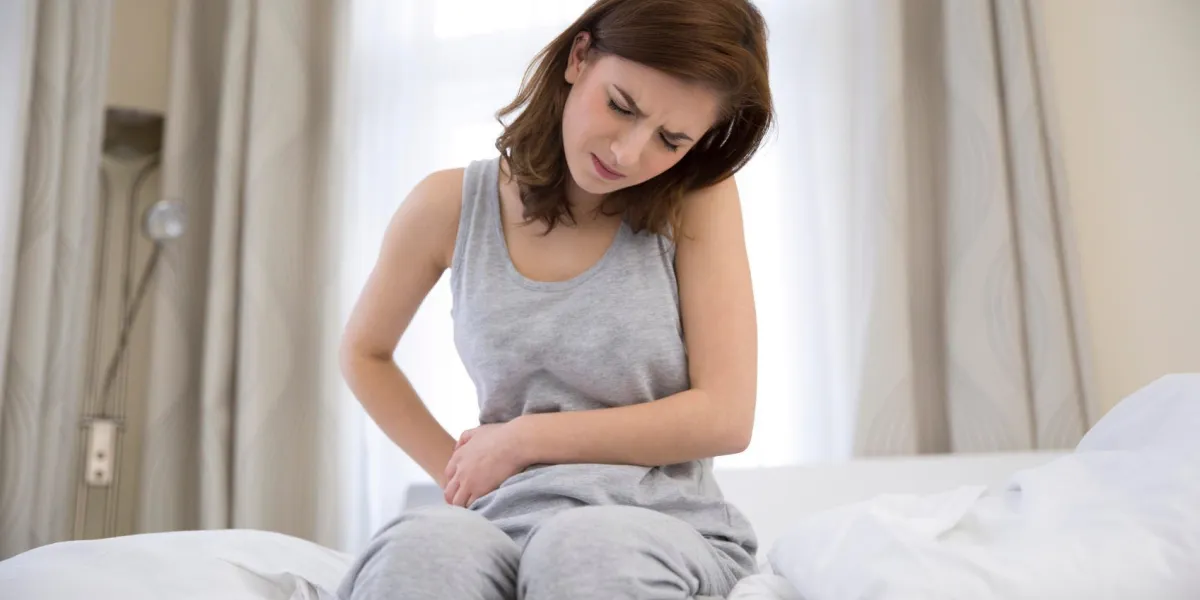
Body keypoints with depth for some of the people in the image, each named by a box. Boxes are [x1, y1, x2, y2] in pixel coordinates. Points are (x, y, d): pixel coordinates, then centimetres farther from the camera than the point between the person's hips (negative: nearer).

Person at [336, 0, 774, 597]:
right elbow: (365, 353, 18)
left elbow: (725, 419, -8)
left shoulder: (699, 202, -3)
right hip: (508, 519, 1)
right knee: (422, 547, -34)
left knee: (586, 549, -36)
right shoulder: (449, 206, 1)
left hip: (662, 525, 0)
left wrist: (524, 438, -7)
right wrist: (456, 472, 6)